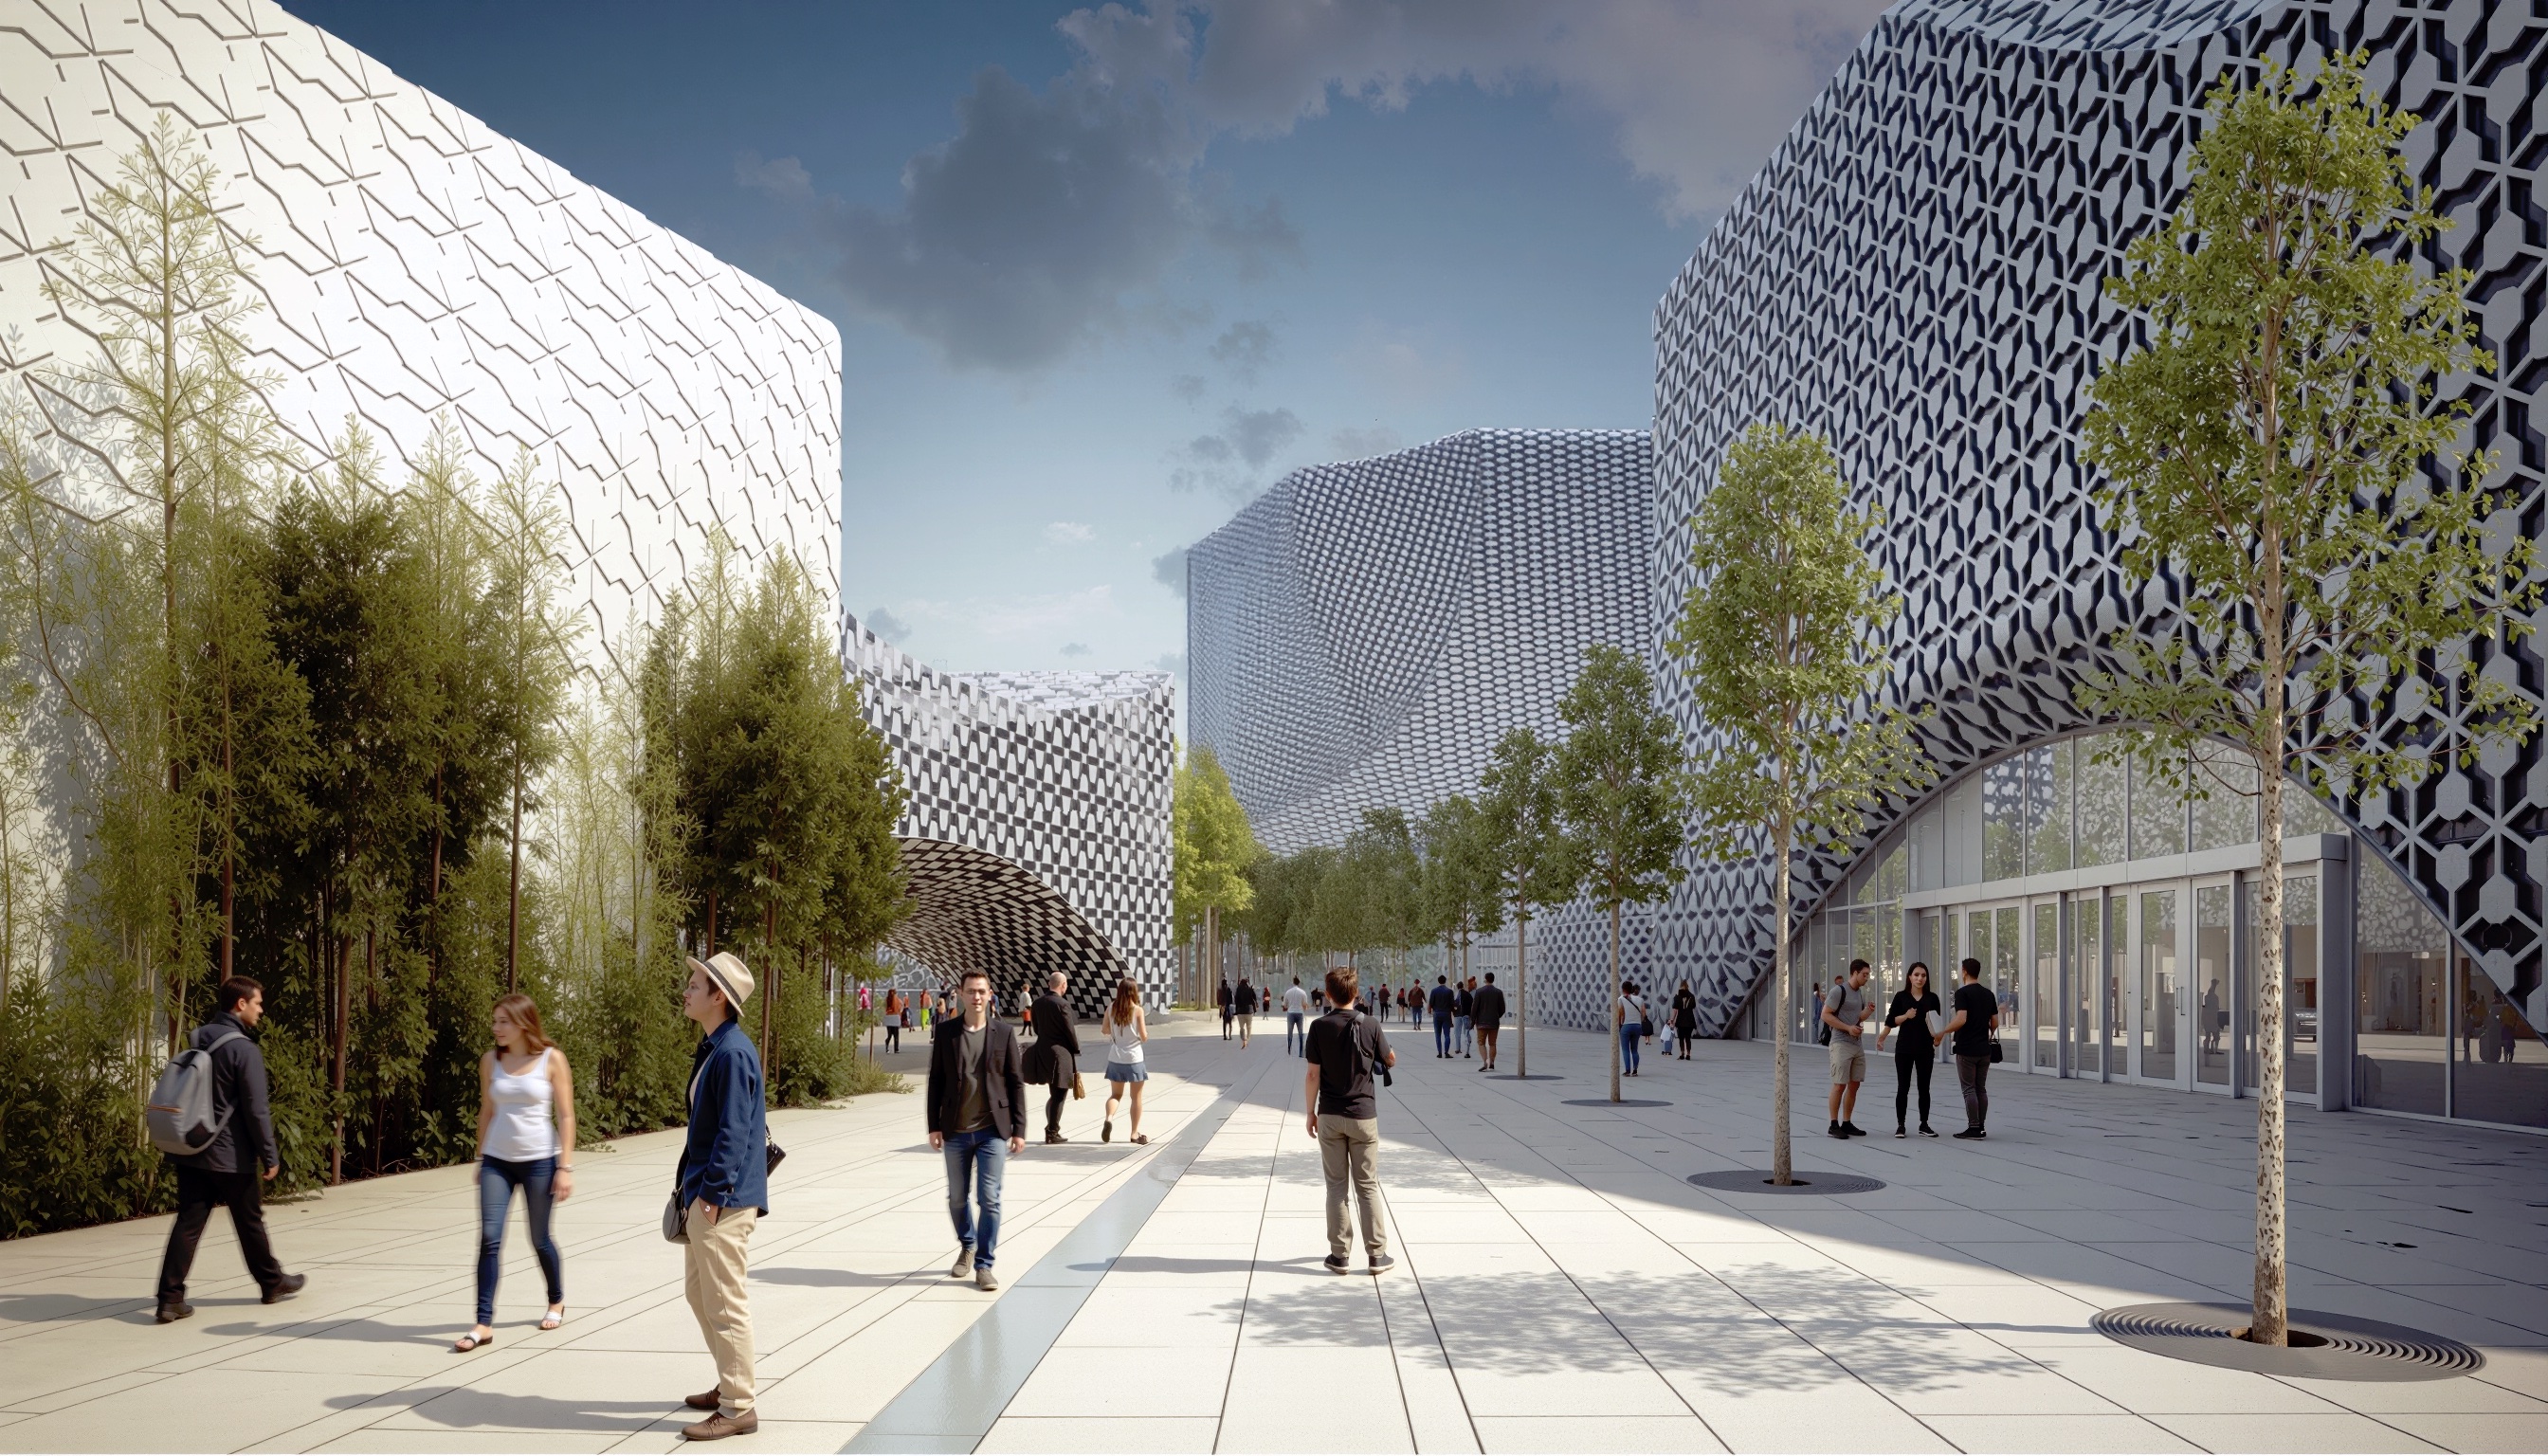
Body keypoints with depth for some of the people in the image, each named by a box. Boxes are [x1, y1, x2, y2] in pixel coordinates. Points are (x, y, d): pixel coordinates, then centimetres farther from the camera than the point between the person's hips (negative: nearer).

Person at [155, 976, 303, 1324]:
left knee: (188, 1223, 4)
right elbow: (256, 1110, -17)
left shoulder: (196, 1041, 8)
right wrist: (270, 1156, -9)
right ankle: (273, 1282, 26)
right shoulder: (244, 1050, -16)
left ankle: (171, 1298, -4)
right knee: (250, 1222, 10)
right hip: (231, 1157, -6)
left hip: (191, 1152, 6)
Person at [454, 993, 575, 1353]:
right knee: (489, 1238, -8)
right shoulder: (490, 1062, 4)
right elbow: (486, 1112, 13)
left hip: (539, 1161, -3)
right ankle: (483, 1324, -6)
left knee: (539, 1239, 8)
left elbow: (565, 1116, -5)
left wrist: (565, 1167, -9)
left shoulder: (552, 1060, -6)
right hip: (497, 1161, 3)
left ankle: (556, 1302, 32)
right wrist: (481, 1159, 14)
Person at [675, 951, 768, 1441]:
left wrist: (713, 1191, -21)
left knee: (724, 1303, -4)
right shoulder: (711, 1048, 12)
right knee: (699, 1291, 20)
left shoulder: (733, 1053, -19)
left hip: (724, 1199, -11)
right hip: (705, 1193, 11)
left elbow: (733, 1131, -22)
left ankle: (738, 1408, 3)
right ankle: (730, 1384, 32)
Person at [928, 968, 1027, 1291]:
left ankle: (984, 1265, 7)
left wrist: (1019, 1129, -2)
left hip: (992, 1131, -2)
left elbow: (1016, 1082, 1)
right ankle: (967, 1246, 37)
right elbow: (936, 1080, 4)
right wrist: (934, 1126, -1)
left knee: (989, 1200, -3)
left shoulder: (1003, 1032, -1)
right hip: (956, 1131, 2)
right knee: (957, 1198, 14)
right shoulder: (946, 1031, 1)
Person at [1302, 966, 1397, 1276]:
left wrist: (1310, 1113, 3)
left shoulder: (1320, 1027, -8)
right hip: (1363, 1114, 0)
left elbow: (1313, 1075, -7)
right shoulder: (1370, 1026, -6)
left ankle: (1340, 1255, 8)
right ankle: (1377, 1255, 8)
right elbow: (1391, 1061, 8)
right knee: (1368, 1185, 7)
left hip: (1330, 1116, 0)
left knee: (1336, 1185, 7)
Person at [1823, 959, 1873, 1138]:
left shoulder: (1860, 994, 15)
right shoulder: (1838, 991, -11)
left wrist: (1868, 1010, 0)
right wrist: (1848, 1028, -18)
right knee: (1839, 1085, -7)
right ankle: (1834, 1125, -2)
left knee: (1854, 1085, 8)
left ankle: (1846, 1123, 14)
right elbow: (1825, 1015, -13)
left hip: (1857, 1044, 8)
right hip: (1841, 1044, -8)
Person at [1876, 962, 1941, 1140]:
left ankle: (1924, 1125, 15)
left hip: (1925, 1049, 1)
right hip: (1904, 1048, -1)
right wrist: (1906, 1016, -18)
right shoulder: (1901, 996, 0)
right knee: (1903, 1087, 0)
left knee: (1924, 1087, 7)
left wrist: (1937, 1038, -10)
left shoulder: (1932, 998, 3)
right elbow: (1891, 1020, -2)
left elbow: (1937, 1023, 6)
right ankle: (1900, 1125, 6)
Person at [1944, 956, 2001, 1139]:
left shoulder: (1963, 992, -12)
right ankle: (1981, 1127, 11)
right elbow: (1995, 1023, 11)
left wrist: (1943, 1032, -11)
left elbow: (1961, 1020, -22)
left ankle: (1974, 1128, -4)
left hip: (1966, 1049, -6)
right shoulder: (1989, 994, 9)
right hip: (1984, 1049, 6)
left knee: (1969, 1088, -3)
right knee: (1981, 1088, 10)